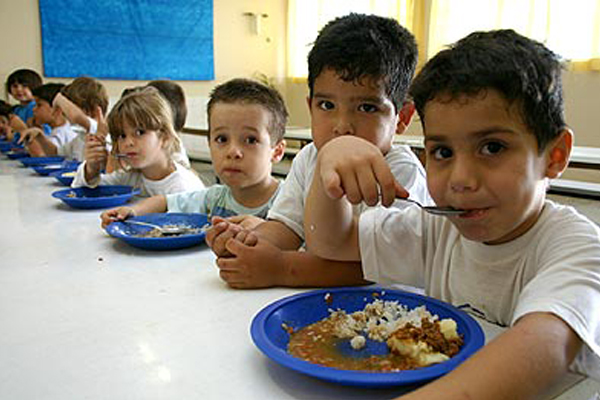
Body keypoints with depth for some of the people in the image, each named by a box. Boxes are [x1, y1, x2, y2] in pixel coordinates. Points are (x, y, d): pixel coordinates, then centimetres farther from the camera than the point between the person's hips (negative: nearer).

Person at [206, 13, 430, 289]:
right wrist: (247, 240, -16)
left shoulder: (402, 173, -16)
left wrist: (280, 269, -30)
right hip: (312, 296, 5)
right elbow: (287, 225, 5)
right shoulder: (309, 159, 6)